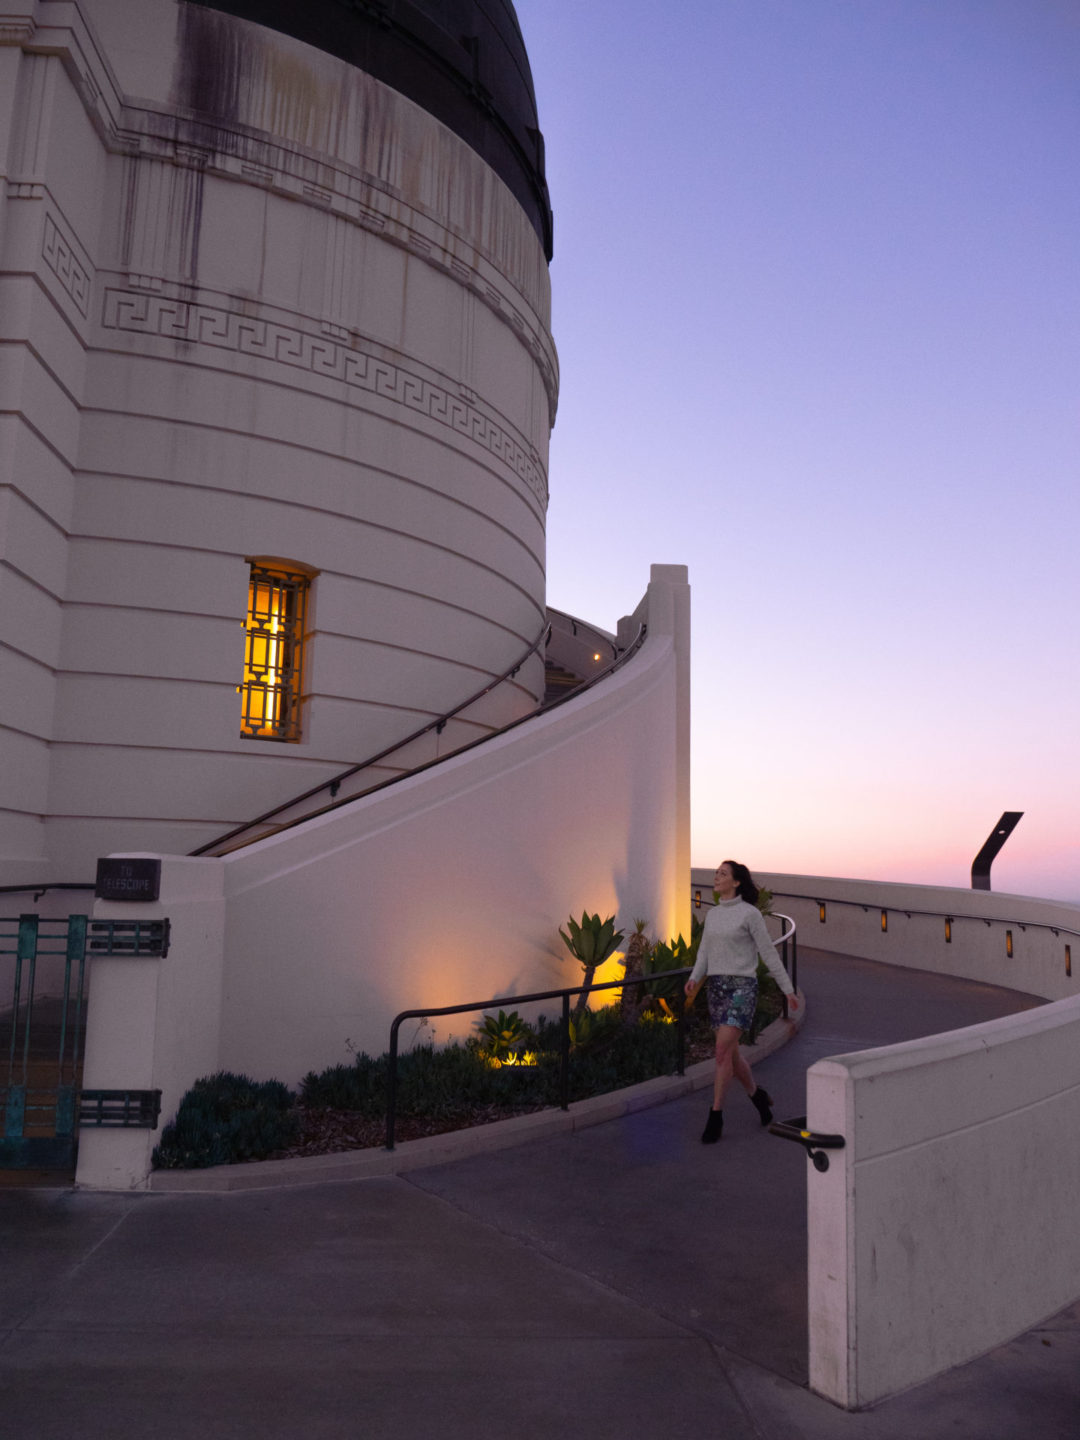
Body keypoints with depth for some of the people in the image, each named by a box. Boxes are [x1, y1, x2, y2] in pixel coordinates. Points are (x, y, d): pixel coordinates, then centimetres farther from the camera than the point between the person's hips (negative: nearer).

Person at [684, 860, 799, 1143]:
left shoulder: (750, 913, -7)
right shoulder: (713, 914, 12)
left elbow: (769, 953, -4)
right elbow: (705, 955, 10)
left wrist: (788, 989, -3)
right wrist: (694, 979, -8)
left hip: (742, 986, -6)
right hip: (717, 987, 7)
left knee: (722, 1051, -16)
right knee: (731, 1055, 12)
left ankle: (715, 1118, -9)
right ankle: (759, 1097, 38)